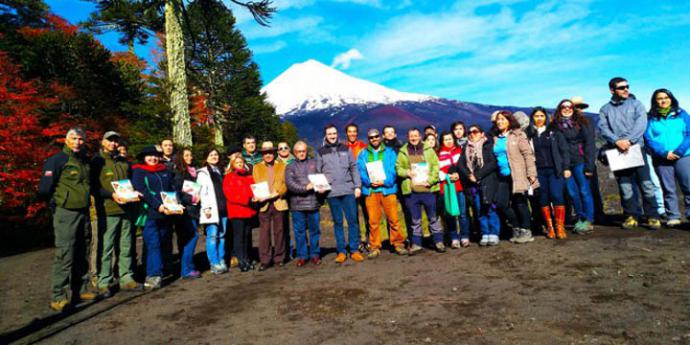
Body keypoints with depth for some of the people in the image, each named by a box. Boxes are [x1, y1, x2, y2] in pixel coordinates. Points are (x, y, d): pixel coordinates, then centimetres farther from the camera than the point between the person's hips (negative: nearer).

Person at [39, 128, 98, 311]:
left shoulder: (85, 161, 13)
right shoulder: (57, 160, -8)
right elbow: (45, 189, -11)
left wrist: (86, 202, 10)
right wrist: (57, 202, -1)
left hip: (84, 213, 7)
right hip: (65, 214, -7)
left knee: (82, 254, 12)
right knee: (64, 255, -6)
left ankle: (81, 289, 22)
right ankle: (59, 296, 3)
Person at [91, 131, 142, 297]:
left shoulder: (124, 162, 18)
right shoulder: (97, 161, 2)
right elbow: (94, 187, -5)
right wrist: (111, 194, -19)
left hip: (127, 209, 5)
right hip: (108, 210, -5)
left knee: (126, 247, 9)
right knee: (106, 248, -2)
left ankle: (126, 278, 18)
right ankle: (103, 282, 8)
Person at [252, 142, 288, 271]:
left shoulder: (282, 166, 12)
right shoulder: (257, 168, 14)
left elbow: (286, 183, 4)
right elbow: (255, 185, 6)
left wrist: (277, 193, -13)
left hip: (279, 202, 0)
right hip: (264, 203, 0)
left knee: (279, 231, 5)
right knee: (264, 232, -3)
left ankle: (279, 258, 16)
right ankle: (264, 260, 3)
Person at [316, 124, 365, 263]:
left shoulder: (345, 149, 11)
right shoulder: (320, 152, 9)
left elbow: (354, 168, 8)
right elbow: (318, 172, 8)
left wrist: (357, 186, 0)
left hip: (349, 190, 1)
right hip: (332, 192, -1)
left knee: (353, 221, 2)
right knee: (338, 222, 6)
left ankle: (354, 250, 11)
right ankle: (341, 251, 14)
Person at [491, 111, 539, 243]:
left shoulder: (518, 135, 0)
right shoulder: (496, 139, 13)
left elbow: (528, 154, -5)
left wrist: (531, 174, -12)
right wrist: (497, 174, 9)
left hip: (518, 175, -5)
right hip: (503, 177, 5)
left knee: (520, 203, 0)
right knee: (501, 203, -2)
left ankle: (526, 231, 14)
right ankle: (516, 229, 17)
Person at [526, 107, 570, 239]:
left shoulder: (554, 131, 6)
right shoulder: (529, 134, 7)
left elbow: (564, 150, 4)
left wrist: (566, 168, -4)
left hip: (555, 169, -1)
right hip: (538, 171, 1)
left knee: (557, 196, -10)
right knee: (543, 199, 3)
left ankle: (560, 227, 1)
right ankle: (550, 228, 12)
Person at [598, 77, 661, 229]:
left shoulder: (636, 104, 10)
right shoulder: (605, 109, 11)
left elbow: (641, 124, -4)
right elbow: (603, 128, -2)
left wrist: (629, 140, -18)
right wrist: (617, 141, -18)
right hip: (617, 152, 1)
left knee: (646, 183, -2)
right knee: (625, 186, 3)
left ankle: (652, 216, 7)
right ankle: (632, 216, 12)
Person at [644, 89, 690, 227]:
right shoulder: (651, 118, 6)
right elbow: (648, 139, -1)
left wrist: (679, 151, -11)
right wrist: (664, 152, -13)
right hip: (661, 159, 0)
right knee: (668, 189, 3)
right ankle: (673, 217, 7)